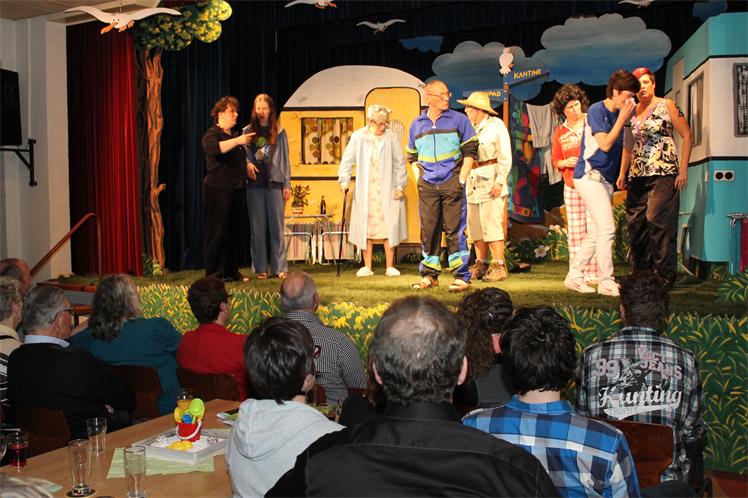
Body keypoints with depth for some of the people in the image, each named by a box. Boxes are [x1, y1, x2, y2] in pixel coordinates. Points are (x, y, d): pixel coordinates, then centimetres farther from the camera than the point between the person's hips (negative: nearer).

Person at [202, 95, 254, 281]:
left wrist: (246, 165, 19)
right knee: (218, 232, -7)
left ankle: (231, 271, 16)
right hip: (218, 189, -8)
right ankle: (214, 274, -3)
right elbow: (213, 148, -29)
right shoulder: (212, 133, -4)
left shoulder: (234, 135, 21)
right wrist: (237, 141, -32)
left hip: (236, 189, 8)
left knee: (236, 231, 8)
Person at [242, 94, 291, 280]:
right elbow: (242, 154, 11)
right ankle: (260, 268, 8)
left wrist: (287, 185, 2)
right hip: (254, 184, 1)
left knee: (277, 226, -1)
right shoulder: (247, 131, 9)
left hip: (274, 183, -1)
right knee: (257, 227, 2)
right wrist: (247, 164, -12)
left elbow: (284, 159, 7)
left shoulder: (279, 132, 8)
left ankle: (280, 267, 4)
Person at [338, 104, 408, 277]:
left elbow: (400, 163, 5)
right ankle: (367, 266, 11)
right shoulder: (358, 137, 1)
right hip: (365, 191, 1)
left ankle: (390, 266, 8)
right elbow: (347, 160, 6)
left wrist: (399, 186, 3)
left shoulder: (392, 137, 0)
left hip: (387, 191, -1)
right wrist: (344, 180, -2)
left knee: (389, 227, -1)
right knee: (365, 228, 2)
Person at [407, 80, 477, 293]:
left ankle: (461, 276, 1)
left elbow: (470, 151, 2)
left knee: (454, 230, -4)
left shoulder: (458, 120, 2)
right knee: (428, 230, 5)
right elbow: (412, 156, 20)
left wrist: (461, 179, -6)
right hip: (427, 187, 3)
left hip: (452, 184, -3)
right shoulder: (417, 124, 10)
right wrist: (420, 177, 8)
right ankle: (429, 275, 16)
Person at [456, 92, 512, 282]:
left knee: (492, 225, -9)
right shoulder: (469, 128, 14)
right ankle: (481, 266, 15)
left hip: (490, 181, -6)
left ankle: (498, 267, -4)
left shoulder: (496, 126, -2)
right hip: (473, 181, 7)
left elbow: (505, 157, -6)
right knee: (475, 226, 7)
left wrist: (500, 181, -13)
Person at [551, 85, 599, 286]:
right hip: (572, 186, 3)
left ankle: (593, 273, -4)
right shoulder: (560, 132, 11)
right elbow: (555, 160, 16)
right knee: (574, 231, 3)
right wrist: (565, 163, -5)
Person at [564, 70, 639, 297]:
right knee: (607, 228, -13)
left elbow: (619, 146, 15)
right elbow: (605, 144, -19)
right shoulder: (597, 110, -10)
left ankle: (574, 276, 17)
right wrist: (622, 119, -15)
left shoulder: (618, 114, 13)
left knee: (596, 232, 10)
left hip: (604, 179, 9)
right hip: (589, 175, -9)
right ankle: (606, 282, -7)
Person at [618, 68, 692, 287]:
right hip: (637, 176, 6)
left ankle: (664, 275, -5)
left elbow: (686, 136, -1)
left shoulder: (666, 106, 1)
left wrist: (683, 170, -8)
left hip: (663, 173, -6)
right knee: (635, 225, 3)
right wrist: (623, 173, 14)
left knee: (658, 223, -12)